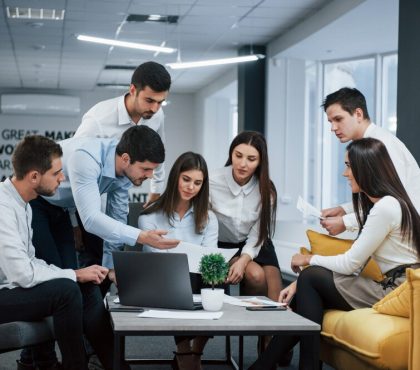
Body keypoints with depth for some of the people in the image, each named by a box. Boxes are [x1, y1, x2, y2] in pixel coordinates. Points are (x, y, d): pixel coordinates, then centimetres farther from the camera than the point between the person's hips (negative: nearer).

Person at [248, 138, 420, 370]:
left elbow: (350, 264, -15)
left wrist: (309, 260, 3)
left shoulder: (386, 207, -18)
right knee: (307, 284, -1)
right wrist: (300, 283, 1)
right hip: (389, 287, 9)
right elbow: (355, 262, 9)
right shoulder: (372, 203, 13)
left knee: (311, 277, -10)